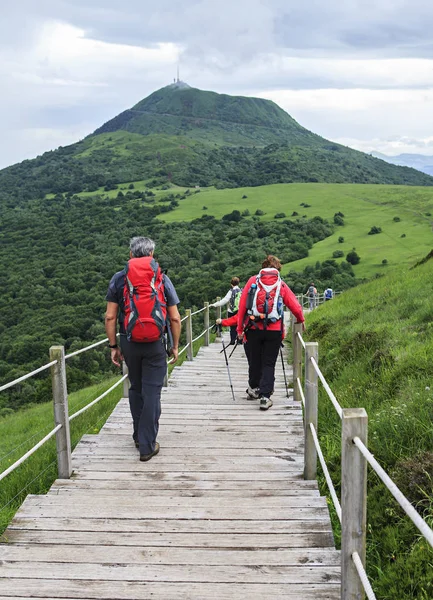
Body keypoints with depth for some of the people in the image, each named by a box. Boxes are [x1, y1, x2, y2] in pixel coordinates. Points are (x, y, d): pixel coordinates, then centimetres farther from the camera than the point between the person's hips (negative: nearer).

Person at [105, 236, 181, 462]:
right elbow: (175, 318, 0)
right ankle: (147, 445, 2)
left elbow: (110, 317, -3)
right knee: (152, 393, 2)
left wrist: (113, 346, 4)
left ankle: (139, 436, 31)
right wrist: (175, 346, 10)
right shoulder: (163, 279, 1)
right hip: (156, 344, -2)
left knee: (135, 389, 19)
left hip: (129, 343, 2)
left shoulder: (118, 279, 1)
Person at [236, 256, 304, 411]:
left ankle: (254, 387, 38)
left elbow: (242, 305, 2)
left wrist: (240, 328, 7)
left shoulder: (253, 280, 5)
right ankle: (264, 397, -2)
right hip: (274, 330, -1)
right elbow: (295, 306, 5)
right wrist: (300, 320, 26)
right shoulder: (281, 285, 5)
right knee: (269, 364, 5)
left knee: (254, 360, 18)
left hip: (254, 328, 1)